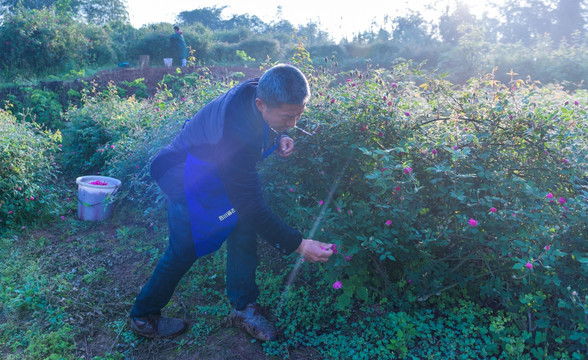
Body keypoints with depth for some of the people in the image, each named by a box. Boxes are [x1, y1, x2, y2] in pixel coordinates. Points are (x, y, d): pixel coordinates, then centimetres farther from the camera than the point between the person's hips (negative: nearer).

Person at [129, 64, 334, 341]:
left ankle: (243, 308, 19)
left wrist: (277, 141, -16)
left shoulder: (261, 90, -21)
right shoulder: (235, 134, -43)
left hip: (218, 169, 8)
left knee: (244, 230, 2)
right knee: (185, 250, 1)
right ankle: (143, 316, 25)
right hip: (187, 176, -7)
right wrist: (298, 244, -34)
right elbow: (251, 205, -36)